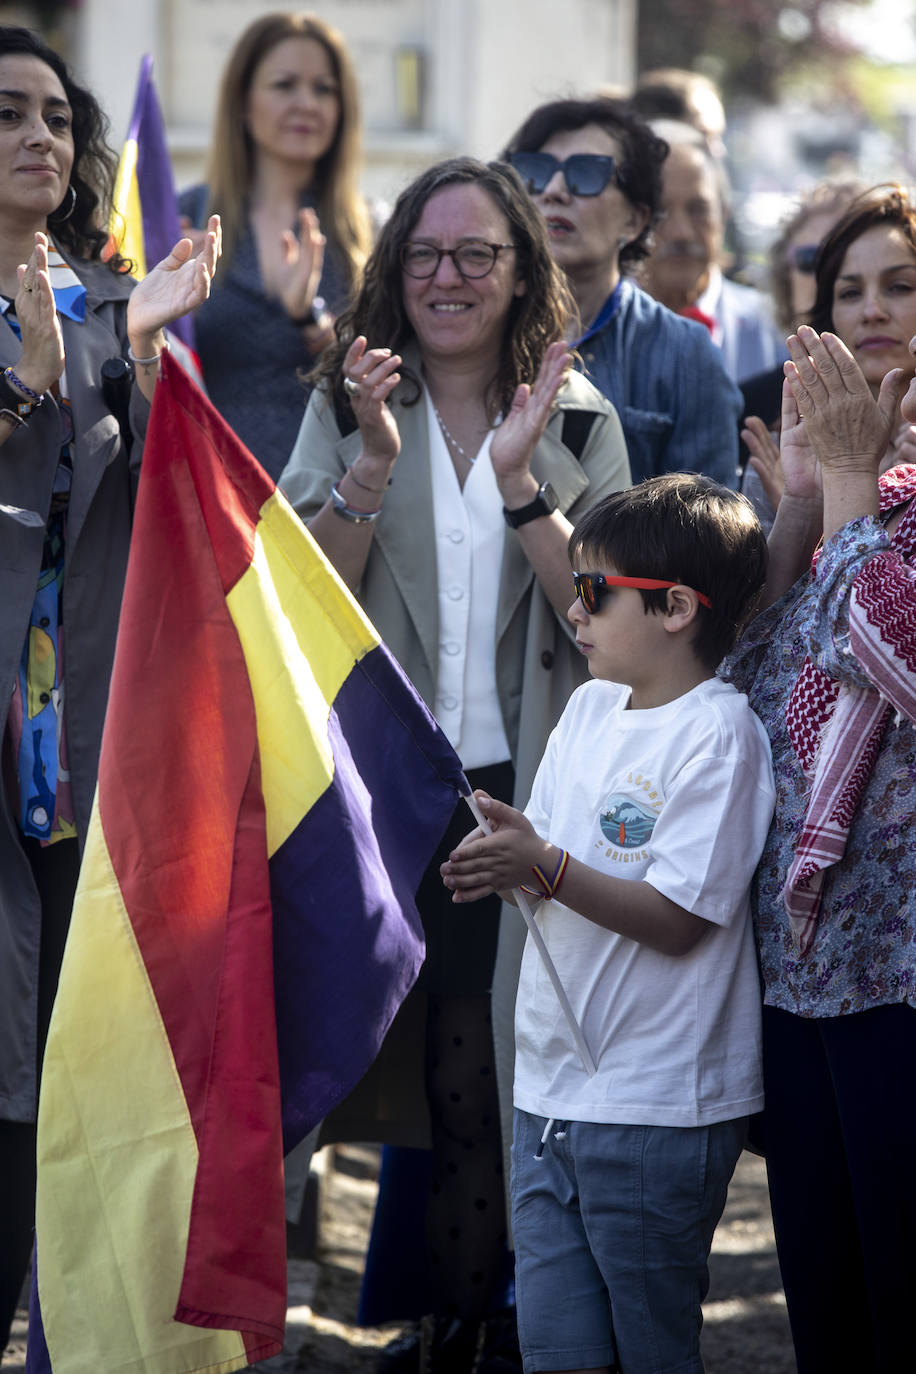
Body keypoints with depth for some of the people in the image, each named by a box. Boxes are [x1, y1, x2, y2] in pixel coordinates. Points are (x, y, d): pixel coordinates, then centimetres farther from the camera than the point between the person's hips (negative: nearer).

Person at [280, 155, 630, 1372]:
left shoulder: (582, 423, 7)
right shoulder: (346, 408, 7)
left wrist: (520, 481, -14)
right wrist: (374, 464, -14)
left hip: (524, 785, 0)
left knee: (482, 1066, -3)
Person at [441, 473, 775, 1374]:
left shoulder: (717, 733, -13)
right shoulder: (589, 707, 12)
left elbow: (676, 920, -18)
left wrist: (545, 867, -25)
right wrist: (501, 864, -6)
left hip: (656, 1106, -7)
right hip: (551, 1094, 7)